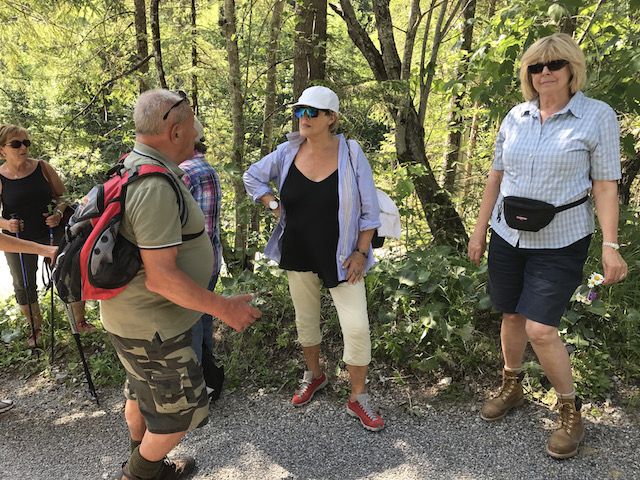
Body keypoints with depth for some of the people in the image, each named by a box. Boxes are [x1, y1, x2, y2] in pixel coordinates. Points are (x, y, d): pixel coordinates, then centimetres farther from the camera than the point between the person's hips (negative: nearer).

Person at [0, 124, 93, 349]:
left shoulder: (42, 167, -6)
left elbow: (62, 196, 2)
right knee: (24, 286, 13)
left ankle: (80, 321, 22)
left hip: (51, 233, 0)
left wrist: (58, 213, -17)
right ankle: (36, 327, 35)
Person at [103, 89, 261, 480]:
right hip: (151, 326, -10)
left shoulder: (134, 168, 4)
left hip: (133, 313, 10)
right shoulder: (156, 187, -28)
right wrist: (224, 308, -21)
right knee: (182, 409, 9)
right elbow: (161, 276, -29)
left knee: (143, 391, 27)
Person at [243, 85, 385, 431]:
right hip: (298, 254, 3)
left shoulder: (351, 153, -11)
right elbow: (252, 177, 13)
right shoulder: (288, 152, -4)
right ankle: (314, 375, 44)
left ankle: (358, 397, 17)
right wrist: (273, 206, -1)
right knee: (305, 320, 18)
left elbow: (369, 208, -7)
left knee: (357, 327, -5)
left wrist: (361, 251, -12)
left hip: (339, 257, -3)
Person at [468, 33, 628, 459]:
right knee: (512, 316, 14)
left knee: (540, 328, -8)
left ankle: (571, 410, 17)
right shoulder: (516, 117, 5)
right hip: (507, 236, 4)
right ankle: (512, 387, 37)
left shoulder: (598, 116, -6)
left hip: (560, 243, -4)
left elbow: (605, 186, -7)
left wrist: (611, 245, -14)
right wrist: (479, 230, 8)